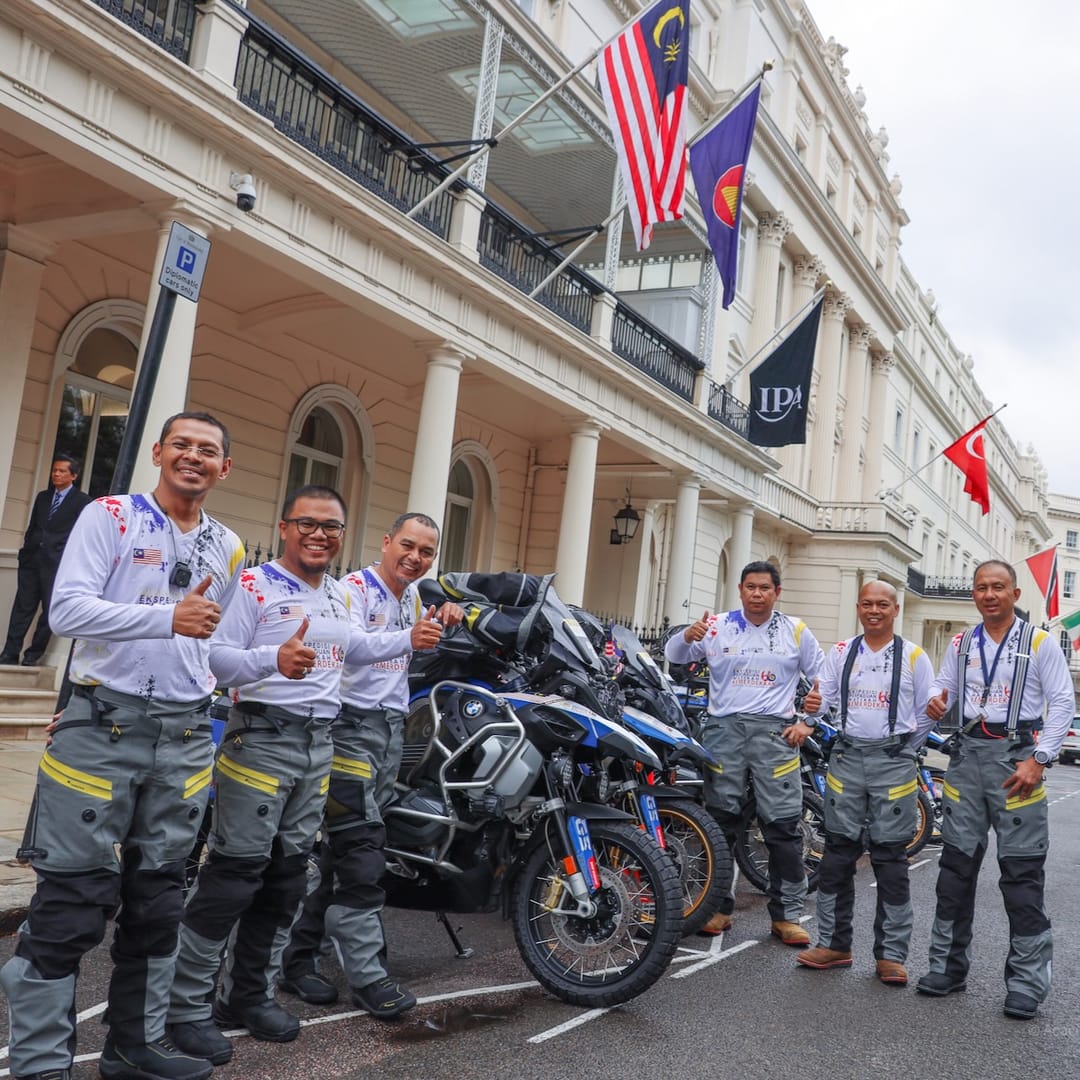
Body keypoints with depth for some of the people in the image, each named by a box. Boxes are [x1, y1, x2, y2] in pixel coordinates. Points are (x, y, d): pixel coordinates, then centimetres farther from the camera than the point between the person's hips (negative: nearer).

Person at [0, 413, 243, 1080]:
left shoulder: (229, 548, 13)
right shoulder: (111, 516, -2)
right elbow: (68, 608, -15)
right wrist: (169, 618, -25)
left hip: (184, 733, 5)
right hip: (104, 722, -5)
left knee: (159, 895, 12)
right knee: (73, 897, -4)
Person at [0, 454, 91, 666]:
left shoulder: (82, 501, 0)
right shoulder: (43, 496, 18)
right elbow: (32, 527, 20)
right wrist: (25, 551, 10)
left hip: (58, 562, -5)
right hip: (32, 559, 5)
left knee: (49, 609, -1)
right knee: (22, 607, 2)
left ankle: (33, 654, 7)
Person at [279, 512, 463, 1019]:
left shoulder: (413, 594, 15)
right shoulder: (354, 587, -10)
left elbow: (427, 647, 32)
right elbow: (351, 644, -29)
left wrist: (444, 621, 10)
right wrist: (408, 638, -46)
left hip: (392, 728, 8)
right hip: (352, 725, -8)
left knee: (340, 854, 11)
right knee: (361, 853, -11)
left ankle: (299, 957, 19)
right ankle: (366, 974, -7)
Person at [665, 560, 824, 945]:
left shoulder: (795, 631, 8)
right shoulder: (718, 626, 6)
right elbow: (674, 655, 0)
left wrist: (807, 722, 3)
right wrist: (688, 636, -21)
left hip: (774, 731, 0)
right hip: (724, 728, 0)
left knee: (783, 824, -2)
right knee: (719, 822, 5)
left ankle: (787, 914, 8)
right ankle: (718, 906, 17)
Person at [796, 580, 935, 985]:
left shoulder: (913, 656, 2)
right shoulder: (841, 652, 9)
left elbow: (926, 712, 5)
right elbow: (825, 695, 3)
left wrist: (902, 749, 6)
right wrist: (813, 704, -19)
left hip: (893, 761, -2)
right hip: (847, 756, 3)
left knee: (890, 858, 1)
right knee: (837, 853, 5)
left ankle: (891, 953, 9)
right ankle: (834, 943, 15)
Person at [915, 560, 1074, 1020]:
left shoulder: (1039, 642, -2)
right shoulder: (961, 644, 11)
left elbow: (1063, 703, -5)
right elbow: (942, 687, 16)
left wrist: (1039, 759, -13)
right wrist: (936, 702, -9)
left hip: (1016, 755, -4)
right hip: (968, 755, 4)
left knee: (1022, 871, -3)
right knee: (956, 865, 8)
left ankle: (1026, 981, 6)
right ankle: (948, 965, 19)